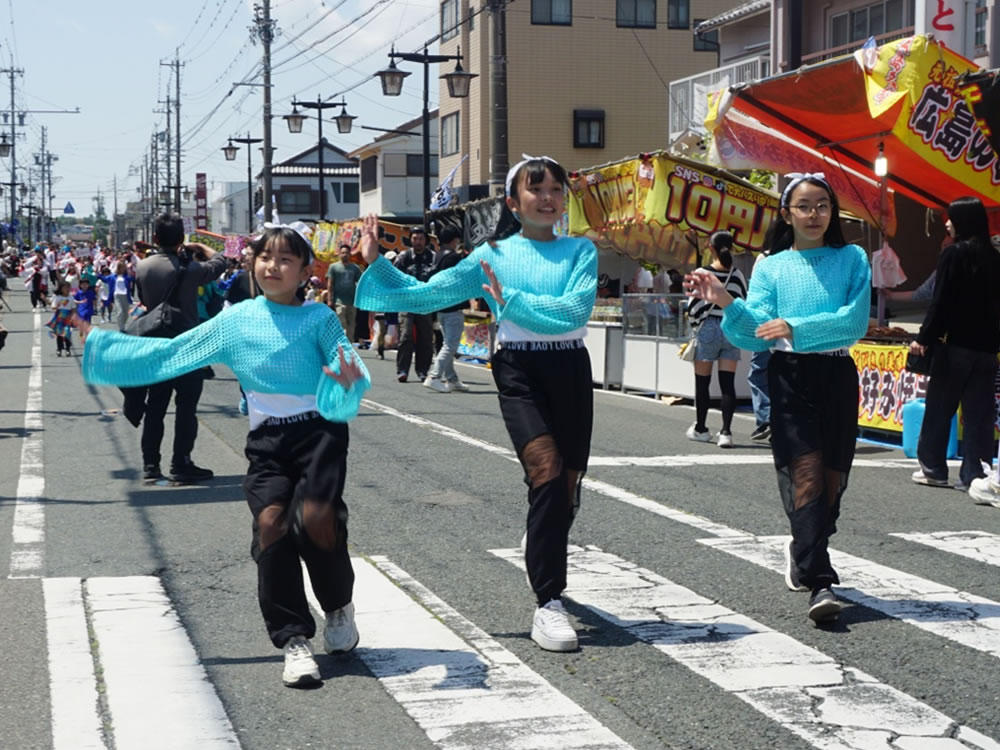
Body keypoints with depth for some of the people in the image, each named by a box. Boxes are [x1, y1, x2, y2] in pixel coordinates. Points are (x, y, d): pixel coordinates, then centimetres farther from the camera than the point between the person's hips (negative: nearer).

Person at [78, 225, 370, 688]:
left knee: (317, 518, -24)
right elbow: (168, 355, 12)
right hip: (266, 440, 3)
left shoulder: (319, 319, -1)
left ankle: (340, 607, 6)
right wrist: (95, 347, 12)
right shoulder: (235, 321, 7)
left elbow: (348, 368, -11)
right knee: (271, 520, -19)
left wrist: (349, 384, -37)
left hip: (318, 430, -2)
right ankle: (294, 641, -10)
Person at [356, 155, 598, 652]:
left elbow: (576, 310, -13)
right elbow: (423, 296, 7)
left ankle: (543, 559, 41)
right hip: (519, 371, -2)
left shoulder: (580, 251, 4)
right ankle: (548, 605, -20)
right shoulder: (493, 256, 5)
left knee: (568, 484, 9)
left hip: (570, 370, 2)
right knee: (547, 469, -21)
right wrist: (376, 263, -2)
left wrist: (512, 301, -18)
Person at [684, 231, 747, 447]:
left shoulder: (702, 273, -7)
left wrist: (695, 323, 12)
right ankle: (726, 431, -7)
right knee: (728, 384, 2)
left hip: (708, 328, -2)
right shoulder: (737, 276, 1)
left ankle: (700, 428, 22)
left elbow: (693, 307, -6)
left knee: (702, 382, 11)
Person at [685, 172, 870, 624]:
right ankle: (819, 584, -20)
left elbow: (854, 322, -9)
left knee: (832, 477, 7)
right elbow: (755, 335, -2)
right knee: (806, 472, -14)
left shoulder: (851, 260, 6)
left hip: (838, 376, 1)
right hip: (789, 377, -1)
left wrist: (795, 327, -19)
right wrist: (726, 303, -19)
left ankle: (805, 550, 35)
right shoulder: (771, 266, 8)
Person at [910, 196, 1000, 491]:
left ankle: (934, 468, 11)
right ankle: (974, 474, 3)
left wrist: (924, 338, -10)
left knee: (939, 408, 7)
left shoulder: (954, 253, -10)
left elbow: (941, 302, -14)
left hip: (955, 344, -5)